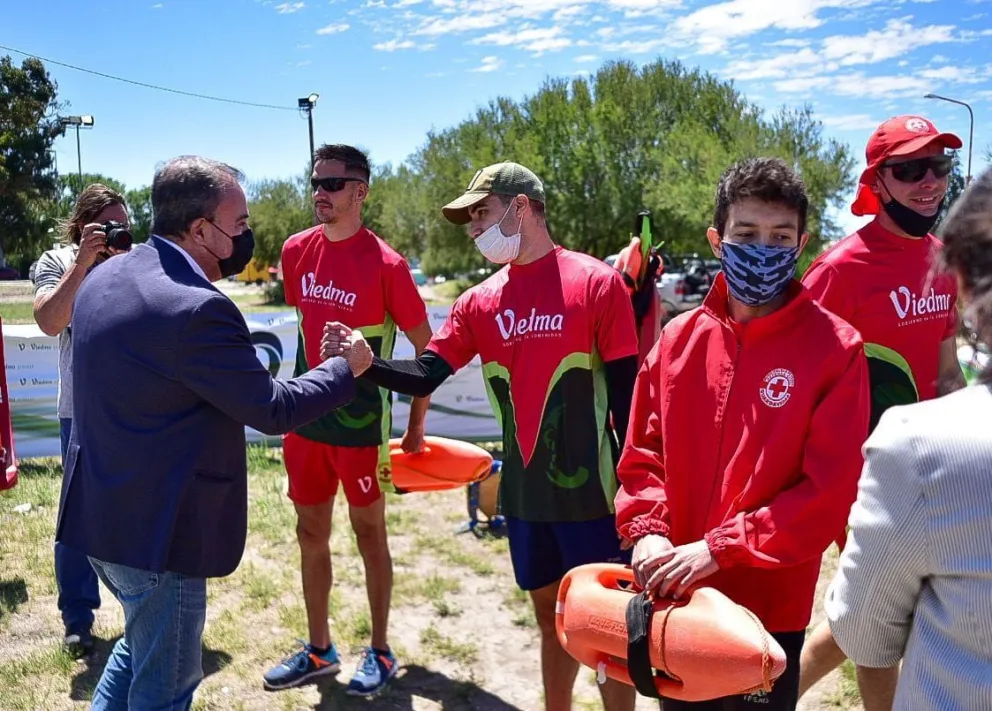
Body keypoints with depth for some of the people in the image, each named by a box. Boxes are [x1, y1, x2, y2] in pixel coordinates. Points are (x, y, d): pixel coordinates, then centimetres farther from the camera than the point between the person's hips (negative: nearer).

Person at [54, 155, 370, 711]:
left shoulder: (104, 277, 3)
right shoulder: (197, 308, -26)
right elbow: (273, 410, -19)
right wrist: (347, 367, -3)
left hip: (99, 511, 9)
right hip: (155, 531, -9)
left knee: (145, 642, 30)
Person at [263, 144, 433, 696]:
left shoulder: (385, 264, -15)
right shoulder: (297, 251, 2)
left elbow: (427, 347, -8)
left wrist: (417, 424, -6)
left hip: (361, 423, -6)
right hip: (306, 418, 6)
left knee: (369, 533, 7)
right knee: (312, 533, 14)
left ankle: (380, 652, 24)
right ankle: (319, 650, 29)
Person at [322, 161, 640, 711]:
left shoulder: (597, 283, -9)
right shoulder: (479, 302, 6)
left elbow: (626, 395, -8)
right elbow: (424, 377, 0)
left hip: (589, 491, -5)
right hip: (523, 492, 5)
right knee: (550, 619, 20)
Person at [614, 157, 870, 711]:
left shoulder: (836, 349, -11)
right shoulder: (679, 338, 1)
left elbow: (831, 490, -16)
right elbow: (643, 454, 4)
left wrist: (719, 549, -21)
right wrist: (647, 531, -13)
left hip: (770, 604, -4)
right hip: (676, 594, 4)